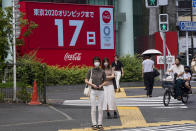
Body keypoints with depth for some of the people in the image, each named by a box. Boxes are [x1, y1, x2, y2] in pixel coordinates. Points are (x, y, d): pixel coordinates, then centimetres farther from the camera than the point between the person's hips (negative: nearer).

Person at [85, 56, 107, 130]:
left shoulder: (102, 72, 2)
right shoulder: (90, 71, 0)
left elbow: (105, 82, 7)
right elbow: (86, 81, 0)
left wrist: (101, 85, -14)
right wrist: (92, 84, -15)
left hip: (101, 91, 1)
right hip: (93, 91, -1)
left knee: (100, 109, 2)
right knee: (93, 109, -1)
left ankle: (100, 124, 10)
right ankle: (94, 124, 6)